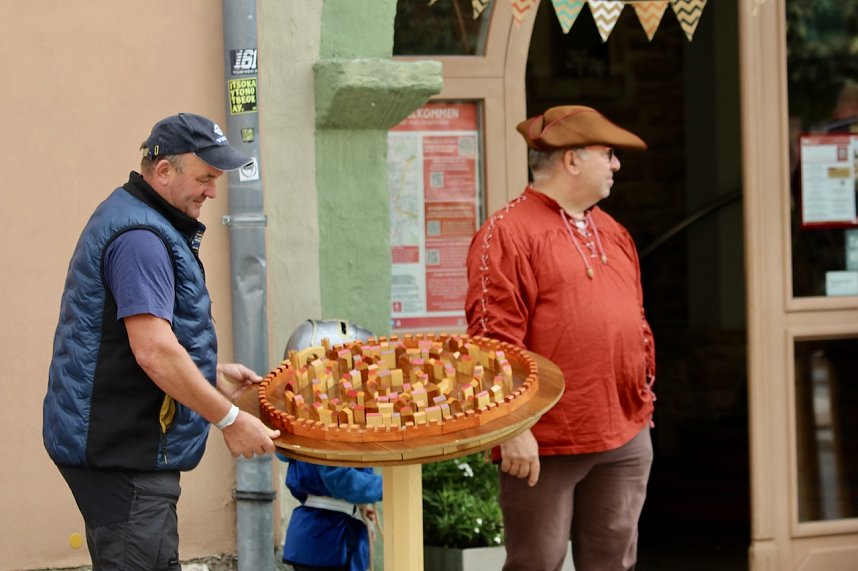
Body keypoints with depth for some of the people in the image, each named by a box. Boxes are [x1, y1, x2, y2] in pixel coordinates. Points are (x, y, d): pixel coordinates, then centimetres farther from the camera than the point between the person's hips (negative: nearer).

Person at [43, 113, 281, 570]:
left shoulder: (136, 222, 18)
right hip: (121, 450, -11)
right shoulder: (140, 237, -18)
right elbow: (153, 352, -25)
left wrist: (213, 374, 22)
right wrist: (230, 420, -18)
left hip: (113, 441, 11)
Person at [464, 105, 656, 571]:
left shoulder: (613, 234, 17)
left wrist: (644, 402, 20)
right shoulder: (507, 234, -8)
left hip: (626, 440, 7)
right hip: (543, 445, -7)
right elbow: (494, 338, -14)